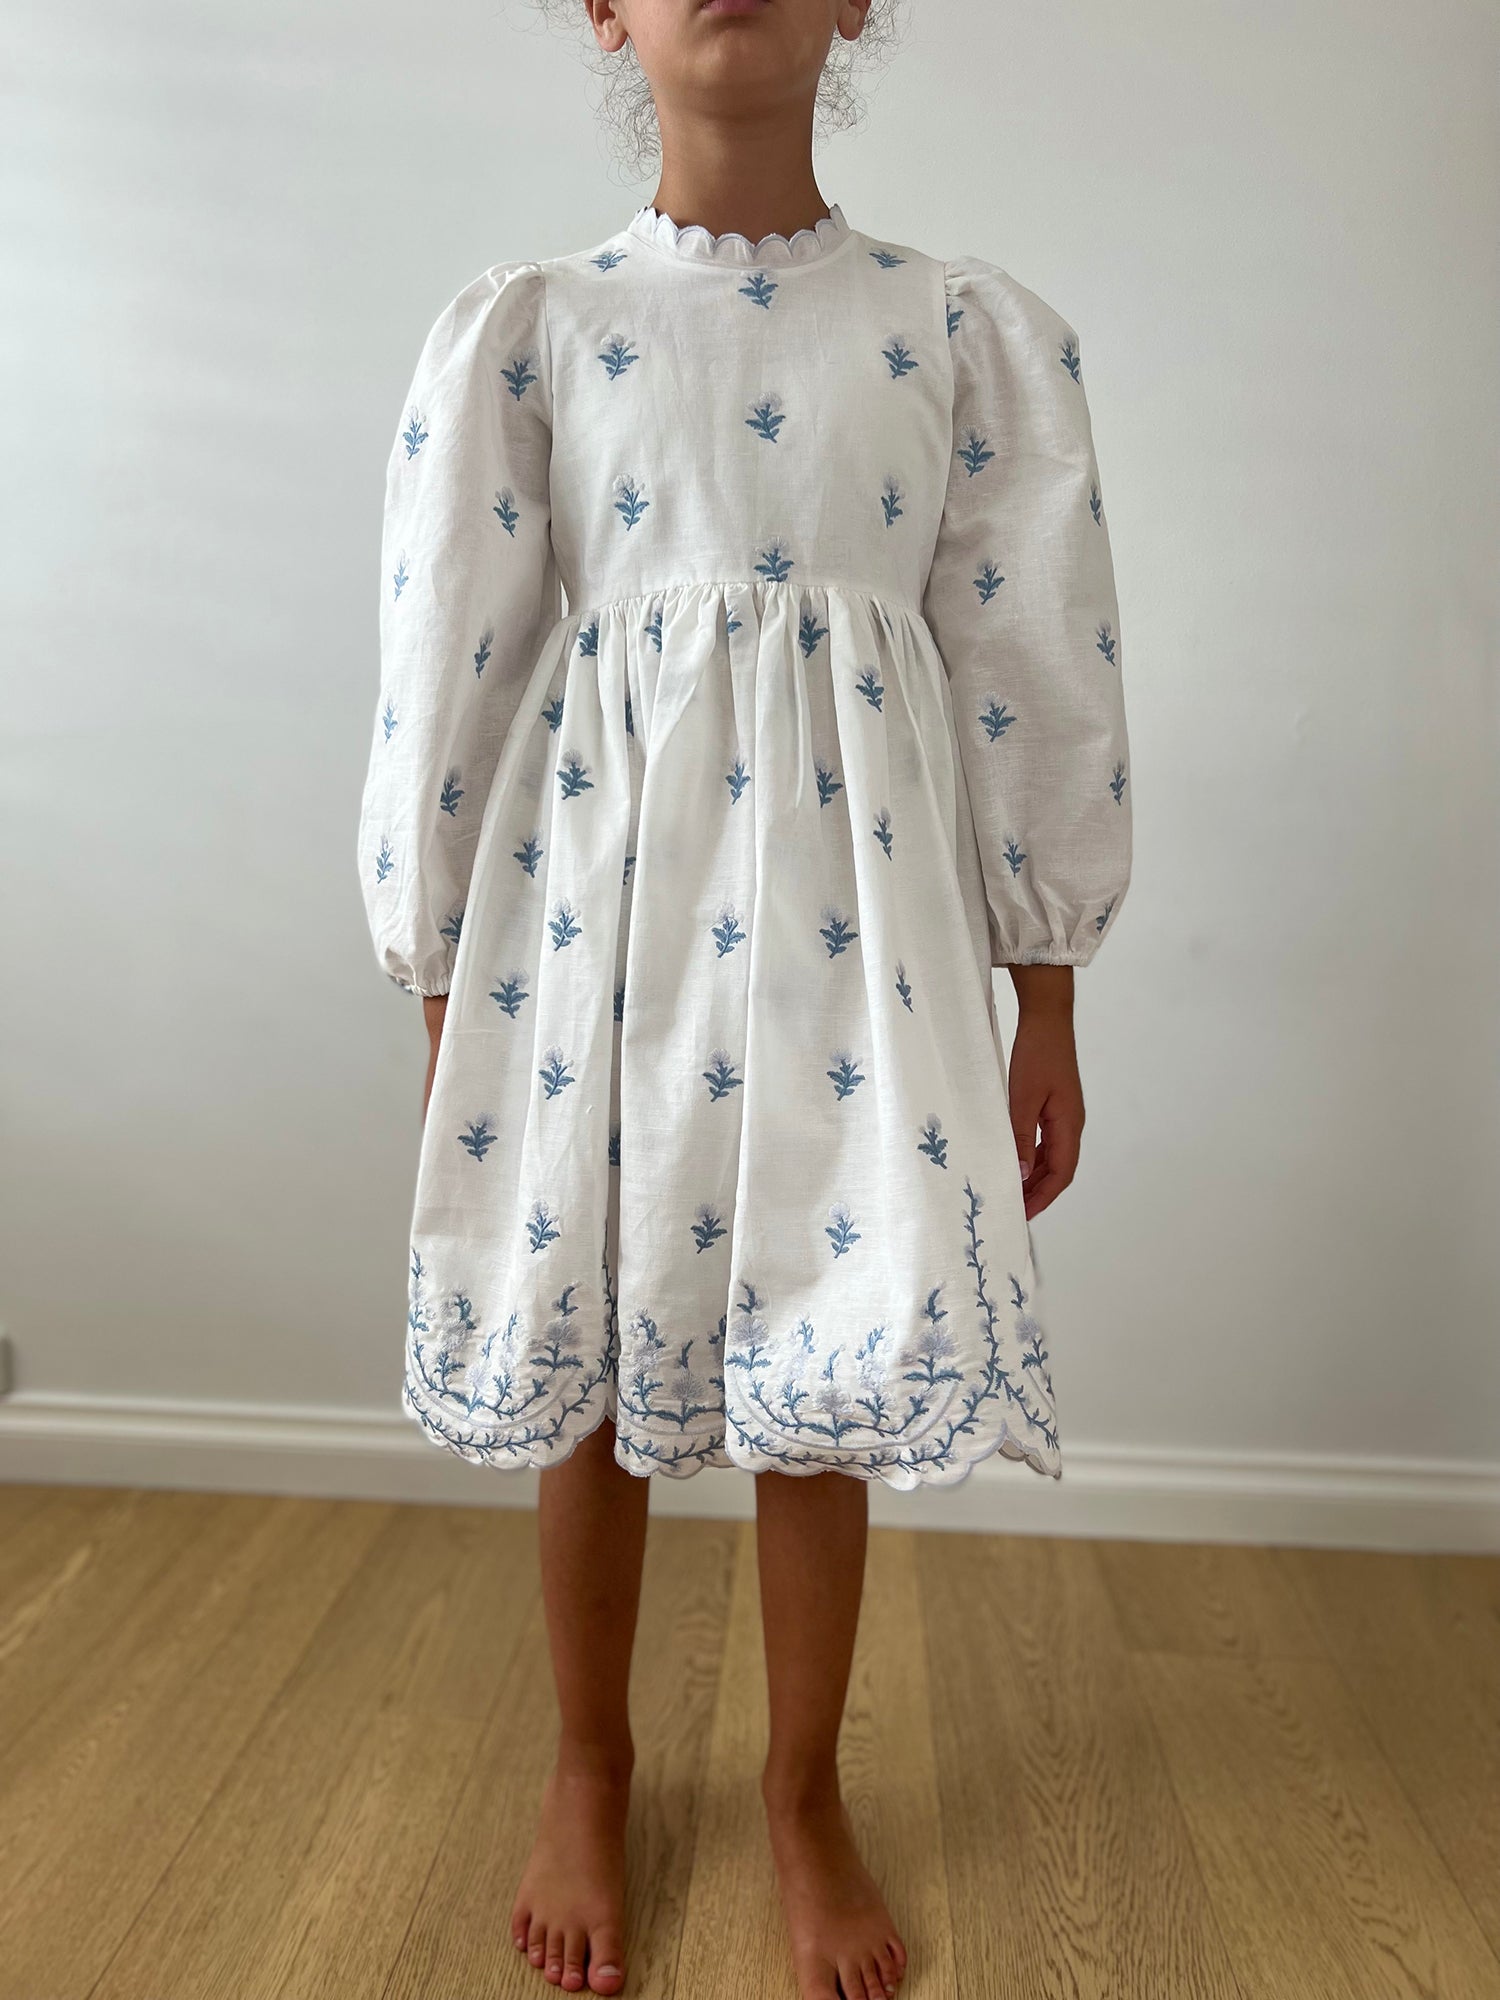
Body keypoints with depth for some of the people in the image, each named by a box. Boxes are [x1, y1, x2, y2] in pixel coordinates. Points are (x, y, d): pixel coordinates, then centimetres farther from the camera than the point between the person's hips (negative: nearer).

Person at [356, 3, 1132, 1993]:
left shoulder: (973, 331, 6)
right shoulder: (520, 330, 3)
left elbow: (1037, 681, 5)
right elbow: (443, 676, 2)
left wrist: (1046, 1012, 4)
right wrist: (443, 1011, 2)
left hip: (851, 922, 1)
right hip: (594, 909, 0)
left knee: (824, 1380, 8)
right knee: (591, 1368, 11)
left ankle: (805, 1792, 36)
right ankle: (590, 1774, 39)